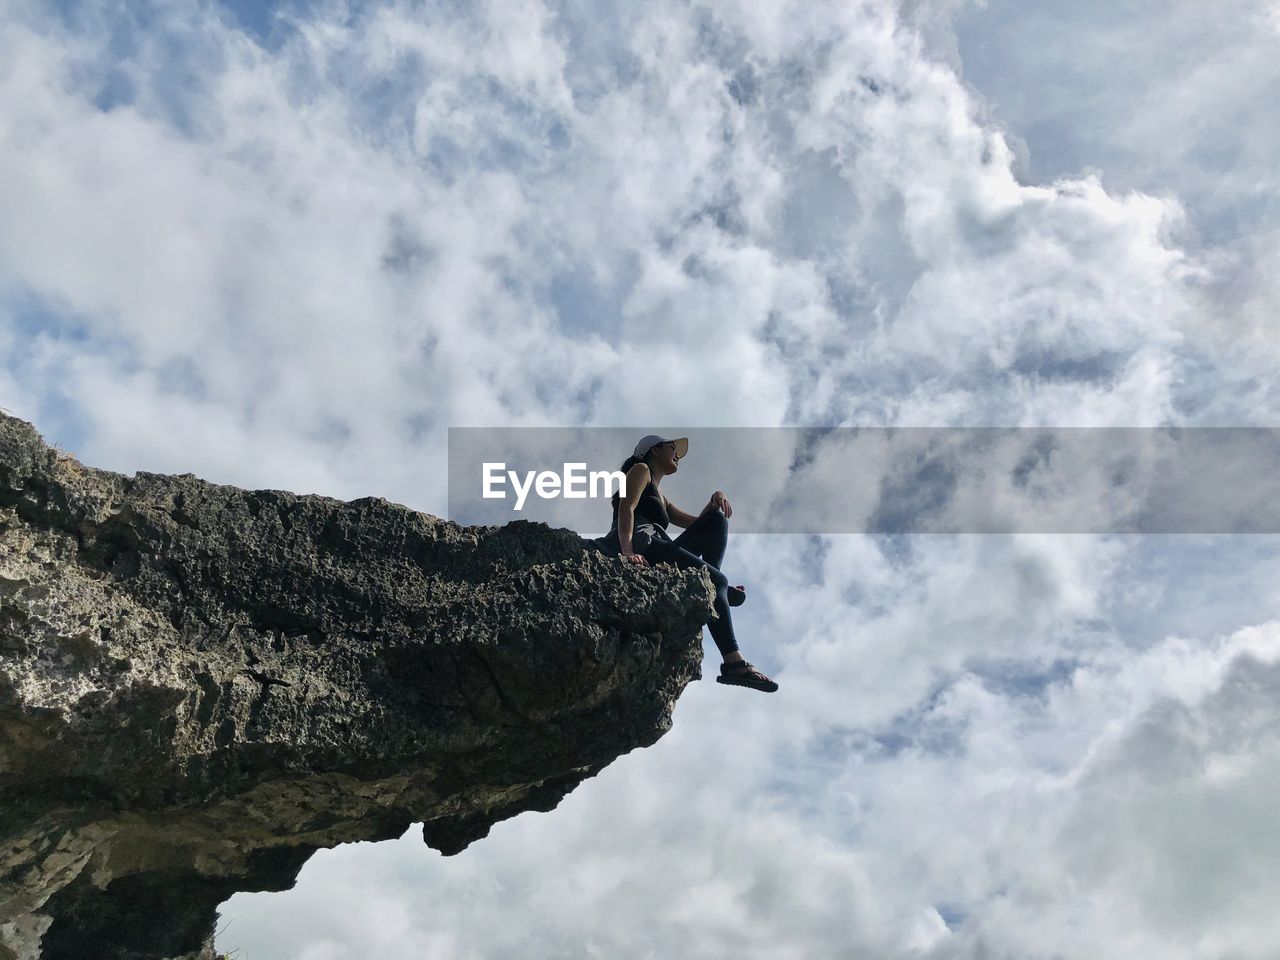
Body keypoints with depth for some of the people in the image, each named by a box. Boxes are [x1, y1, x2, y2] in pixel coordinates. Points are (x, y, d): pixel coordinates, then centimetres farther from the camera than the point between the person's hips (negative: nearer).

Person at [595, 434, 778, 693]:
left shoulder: (660, 498, 39)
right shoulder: (641, 470, 14)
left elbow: (696, 524, 34)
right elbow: (626, 509, -5)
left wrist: (715, 500, 13)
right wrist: (628, 552, -23)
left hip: (656, 557, 8)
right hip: (641, 545, -8)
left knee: (716, 521, 8)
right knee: (716, 581, -17)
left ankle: (708, 585, -13)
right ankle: (734, 662, -26)